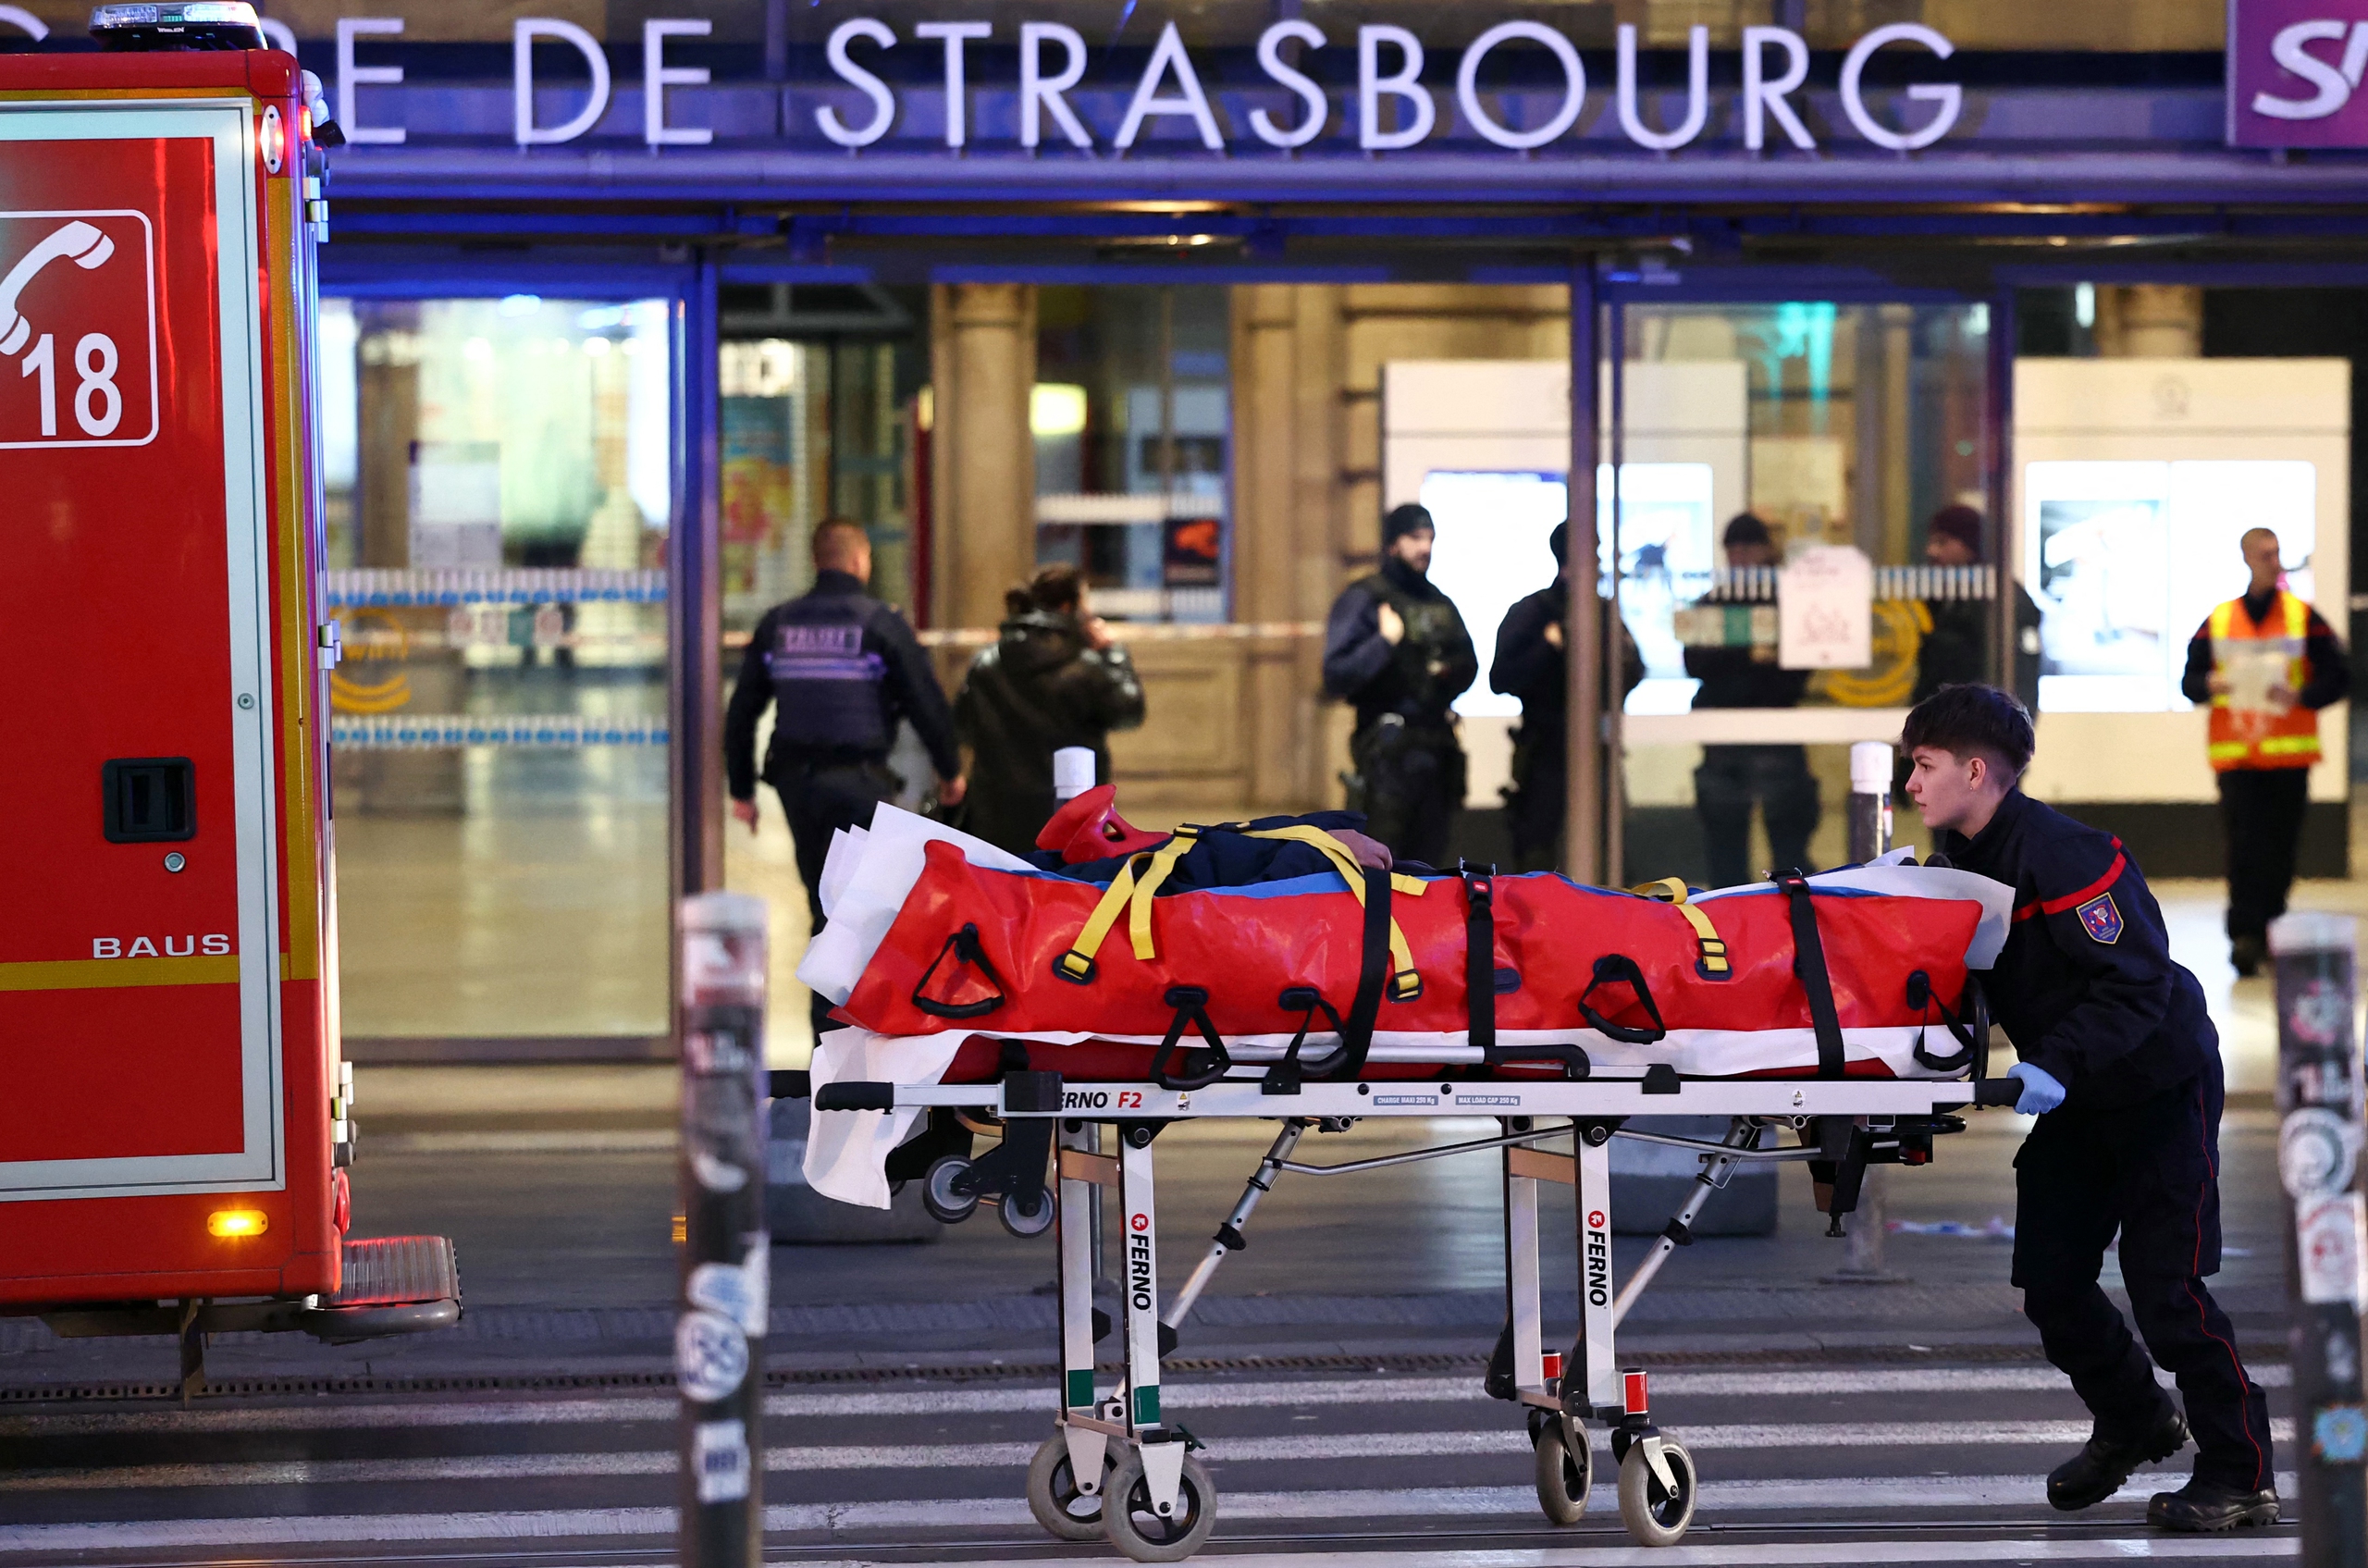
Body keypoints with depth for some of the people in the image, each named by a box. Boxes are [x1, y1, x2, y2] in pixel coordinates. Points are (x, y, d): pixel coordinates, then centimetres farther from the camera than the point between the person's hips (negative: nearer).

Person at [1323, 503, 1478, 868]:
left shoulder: (1441, 604, 16)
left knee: (1428, 860, 8)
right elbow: (1337, 676, -10)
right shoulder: (1363, 599, -3)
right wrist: (1385, 642, -19)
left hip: (1439, 749, 7)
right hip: (1388, 751, -6)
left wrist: (1451, 671, 4)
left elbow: (1468, 664, 26)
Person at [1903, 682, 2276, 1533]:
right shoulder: (1959, 858, 1)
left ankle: (2241, 1474, 2)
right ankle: (2133, 1422, 30)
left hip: (2158, 1081, -8)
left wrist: (2055, 1064, -39)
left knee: (2165, 1284, -10)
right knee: (2049, 1278, 6)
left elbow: (2135, 983, -30)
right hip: (2073, 1095, 8)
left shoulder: (2064, 855, -26)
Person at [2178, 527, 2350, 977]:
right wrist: (2210, 686, -10)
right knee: (2244, 846, -10)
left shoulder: (2304, 618, 4)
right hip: (2235, 753, 0)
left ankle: (2269, 928, 18)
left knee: (2281, 849, 4)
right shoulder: (2217, 623, 9)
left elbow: (2338, 676, 3)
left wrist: (2302, 695, -14)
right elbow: (2189, 680, 12)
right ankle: (2245, 934, -14)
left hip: (2289, 754, 0)